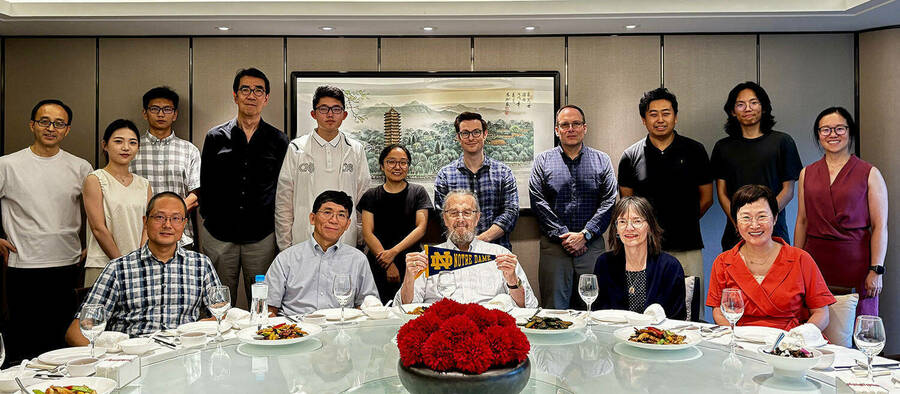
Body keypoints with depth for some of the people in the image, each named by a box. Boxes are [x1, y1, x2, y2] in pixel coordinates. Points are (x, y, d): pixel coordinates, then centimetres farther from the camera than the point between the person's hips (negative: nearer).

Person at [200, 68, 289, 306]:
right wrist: (209, 221, 8)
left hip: (262, 237, 0)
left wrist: (282, 236, 5)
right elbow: (204, 186, 12)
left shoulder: (278, 141, 6)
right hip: (219, 235, 1)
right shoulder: (216, 137, 7)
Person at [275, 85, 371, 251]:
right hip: (303, 241, -1)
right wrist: (285, 247, 1)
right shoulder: (295, 149, 2)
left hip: (346, 244, 1)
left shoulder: (356, 150, 8)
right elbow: (283, 202, 3)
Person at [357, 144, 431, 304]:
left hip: (410, 266, 0)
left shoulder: (418, 192, 9)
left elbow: (421, 228, -1)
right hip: (378, 267, 1)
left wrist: (394, 251, -14)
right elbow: (367, 233, 2)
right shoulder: (371, 195, 10)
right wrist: (388, 265, -11)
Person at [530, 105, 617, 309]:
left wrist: (585, 235, -9)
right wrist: (563, 235, -10)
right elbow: (538, 202, -1)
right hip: (554, 246, -1)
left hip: (592, 245, 1)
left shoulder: (602, 160, 9)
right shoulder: (543, 160, 7)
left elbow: (609, 202, 1)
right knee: (554, 311, 1)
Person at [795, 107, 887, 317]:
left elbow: (880, 226, -2)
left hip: (855, 262, -2)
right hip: (816, 261, 2)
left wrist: (876, 270, -9)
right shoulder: (807, 174, 10)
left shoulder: (870, 174, 1)